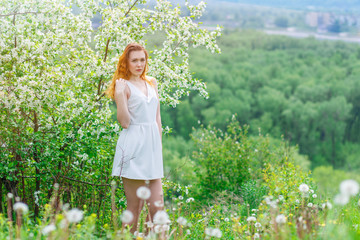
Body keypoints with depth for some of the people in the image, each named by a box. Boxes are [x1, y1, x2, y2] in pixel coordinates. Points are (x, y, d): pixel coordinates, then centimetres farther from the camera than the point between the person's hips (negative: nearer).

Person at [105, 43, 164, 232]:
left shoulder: (152, 83, 15)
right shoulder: (123, 85, -3)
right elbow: (124, 122, -11)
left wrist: (158, 145, 14)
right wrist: (120, 94, -19)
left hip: (152, 146, 6)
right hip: (133, 147, -5)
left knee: (157, 206, 2)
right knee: (134, 207, 0)